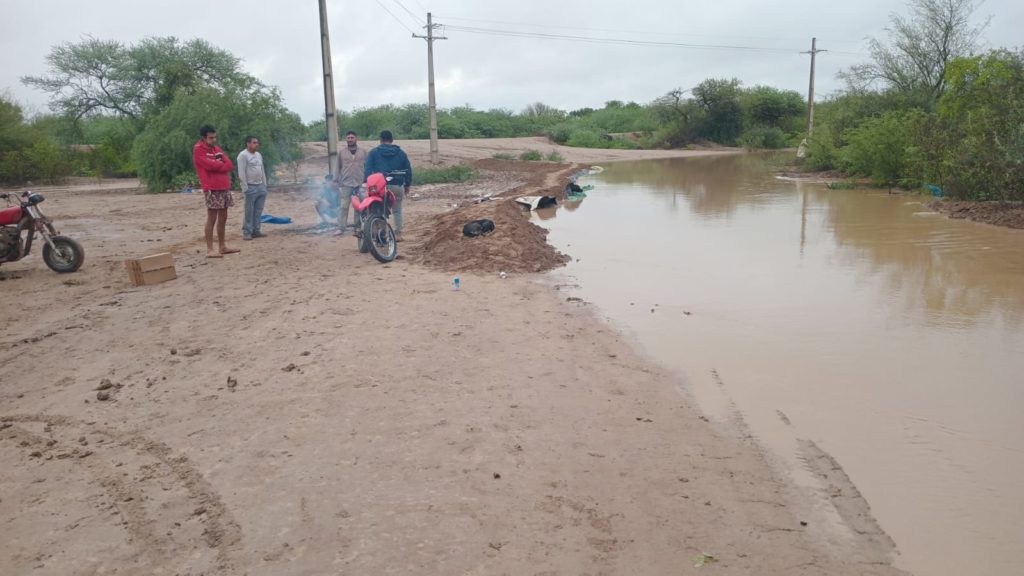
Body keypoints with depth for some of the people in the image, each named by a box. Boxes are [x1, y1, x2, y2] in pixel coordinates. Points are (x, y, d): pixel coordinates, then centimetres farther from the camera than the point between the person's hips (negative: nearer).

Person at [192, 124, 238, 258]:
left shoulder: (216, 148, 18)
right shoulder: (198, 150, -4)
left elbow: (229, 164, 8)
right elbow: (209, 165, -16)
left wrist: (217, 165, -9)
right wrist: (222, 164, 0)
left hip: (224, 187, 8)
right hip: (212, 188, -8)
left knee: (223, 218, 10)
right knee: (212, 218, -8)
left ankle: (222, 246, 17)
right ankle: (209, 250, -6)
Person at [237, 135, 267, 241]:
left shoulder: (259, 155, 16)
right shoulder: (243, 155, -8)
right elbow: (241, 173, -13)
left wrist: (264, 185, 15)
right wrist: (245, 188, -17)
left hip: (260, 186, 7)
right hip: (250, 187, -7)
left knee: (258, 211, 7)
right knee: (249, 211, -5)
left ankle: (256, 231, 13)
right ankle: (246, 233, 0)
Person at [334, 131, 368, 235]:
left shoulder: (363, 151, 8)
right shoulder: (342, 153, 9)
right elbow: (338, 168, 13)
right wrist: (336, 181, 6)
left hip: (360, 184, 1)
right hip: (346, 184, 0)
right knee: (344, 207, -8)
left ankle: (357, 226, 16)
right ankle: (341, 228, -8)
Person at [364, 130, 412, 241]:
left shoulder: (373, 153, 5)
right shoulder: (401, 153, 9)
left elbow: (367, 170, -1)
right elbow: (408, 170, 10)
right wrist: (407, 185, 19)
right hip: (397, 185, 1)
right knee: (397, 210, 11)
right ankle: (398, 234, 8)